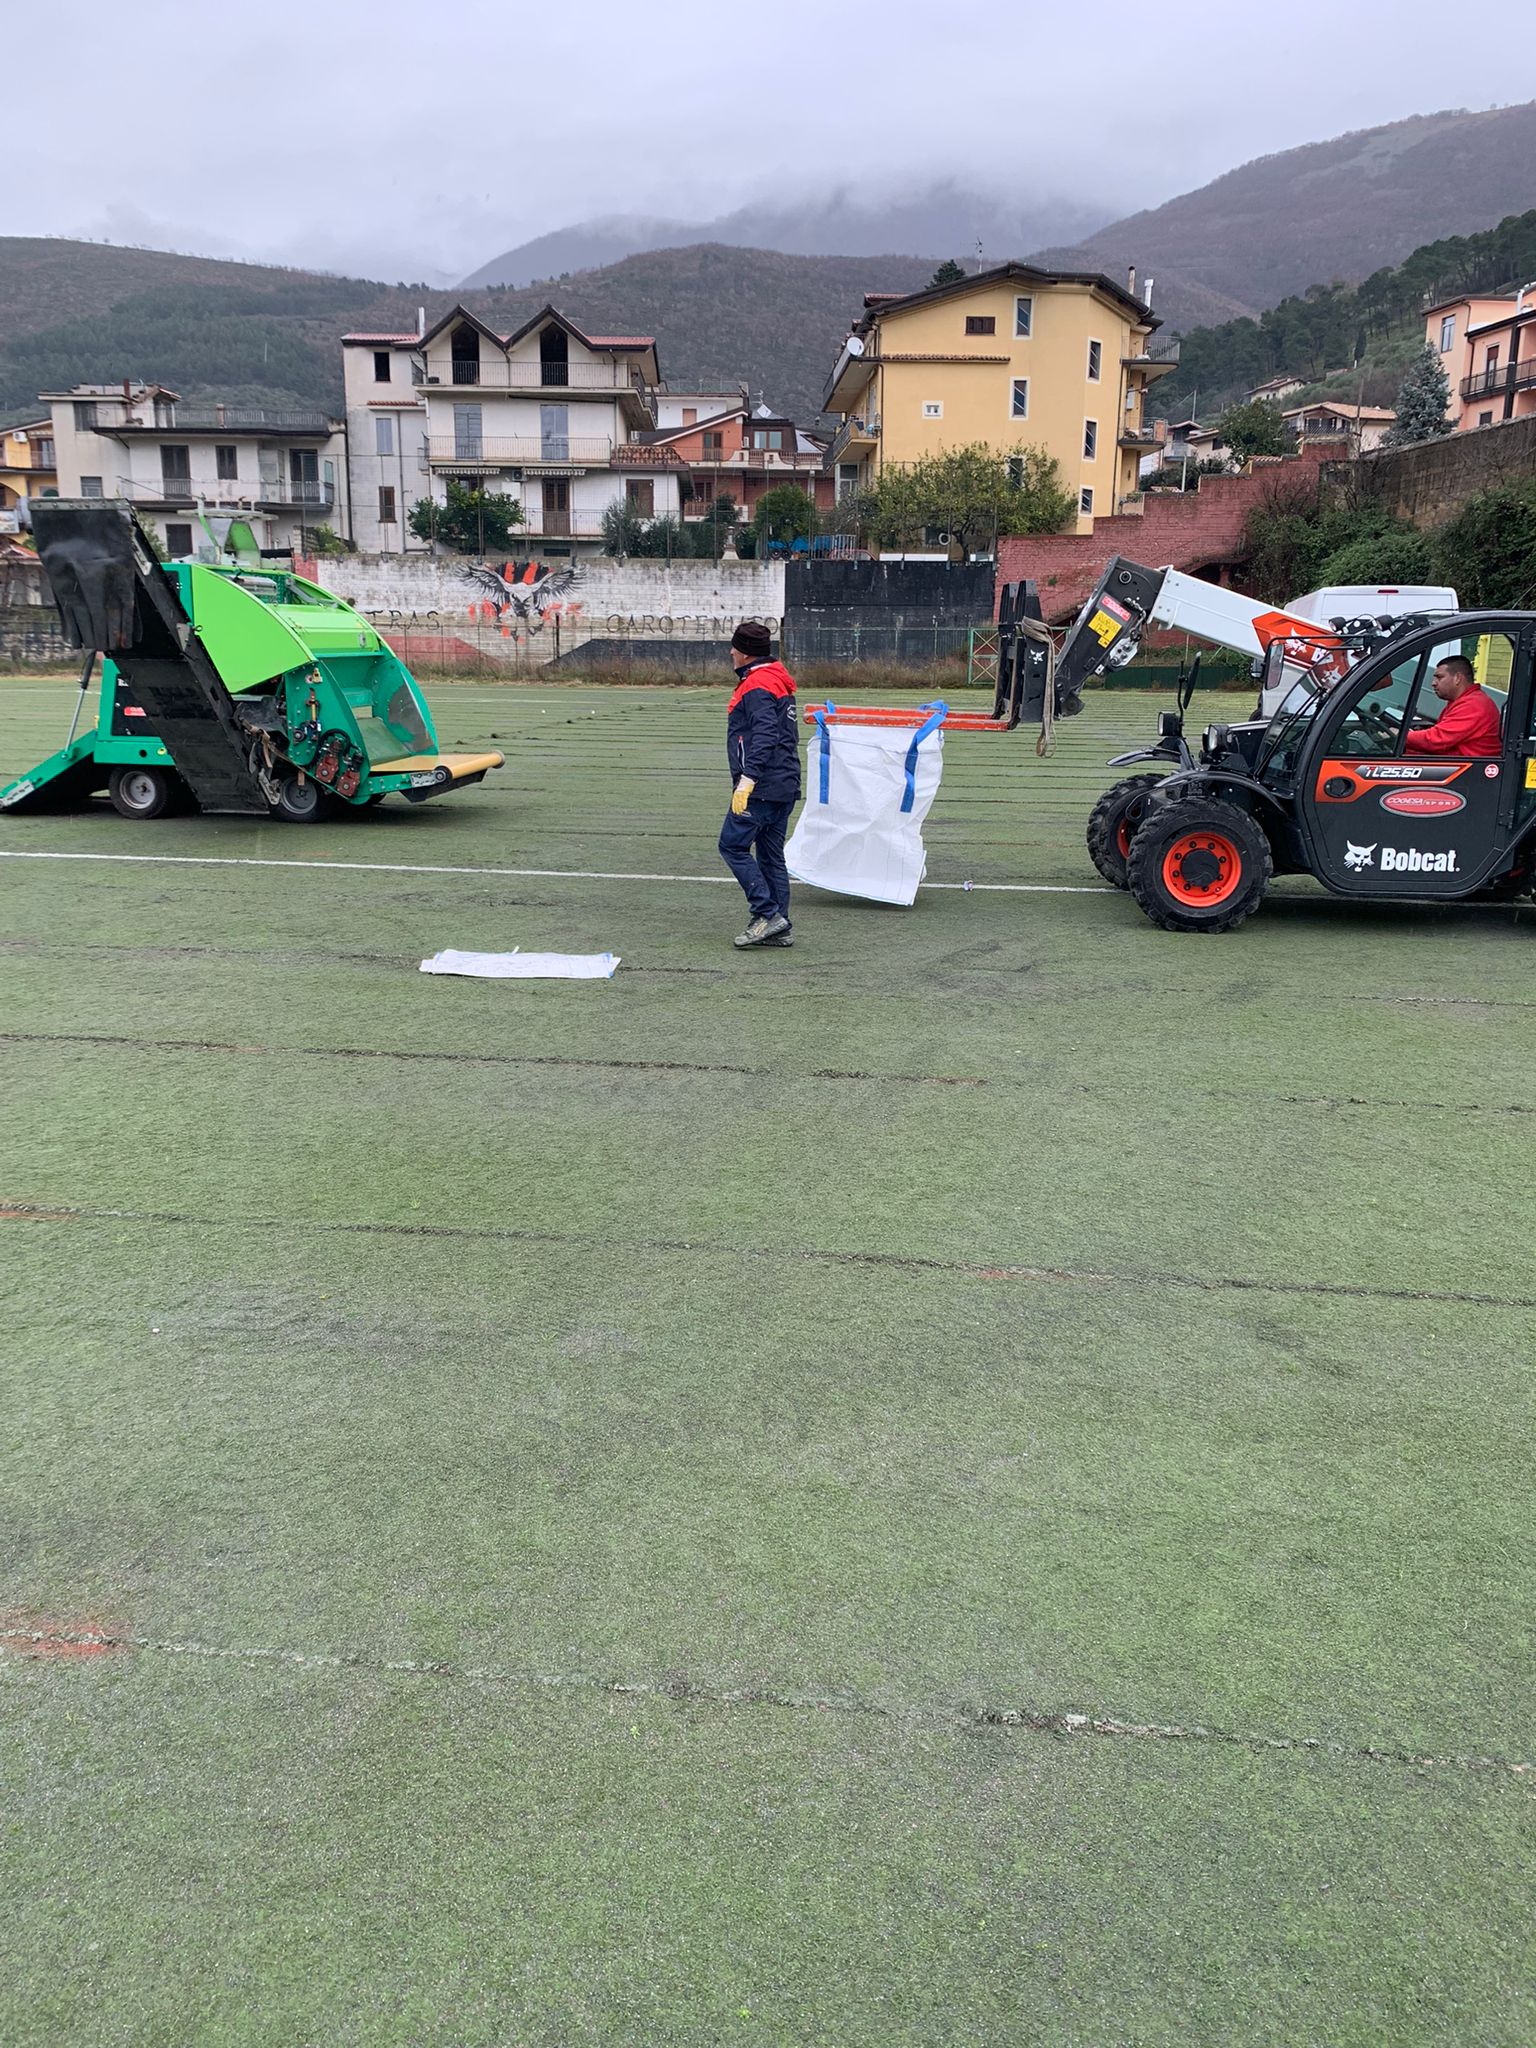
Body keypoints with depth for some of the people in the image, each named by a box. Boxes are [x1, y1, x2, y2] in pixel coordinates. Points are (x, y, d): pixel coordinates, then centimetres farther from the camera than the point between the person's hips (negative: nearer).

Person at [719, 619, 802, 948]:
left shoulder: (757, 685, -13)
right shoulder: (777, 681, 19)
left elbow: (765, 735, -25)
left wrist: (747, 778, -30)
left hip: (761, 786, -10)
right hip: (785, 785, 10)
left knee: (733, 845, -4)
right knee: (771, 855, 12)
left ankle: (768, 915, -8)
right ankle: (780, 929, 13)